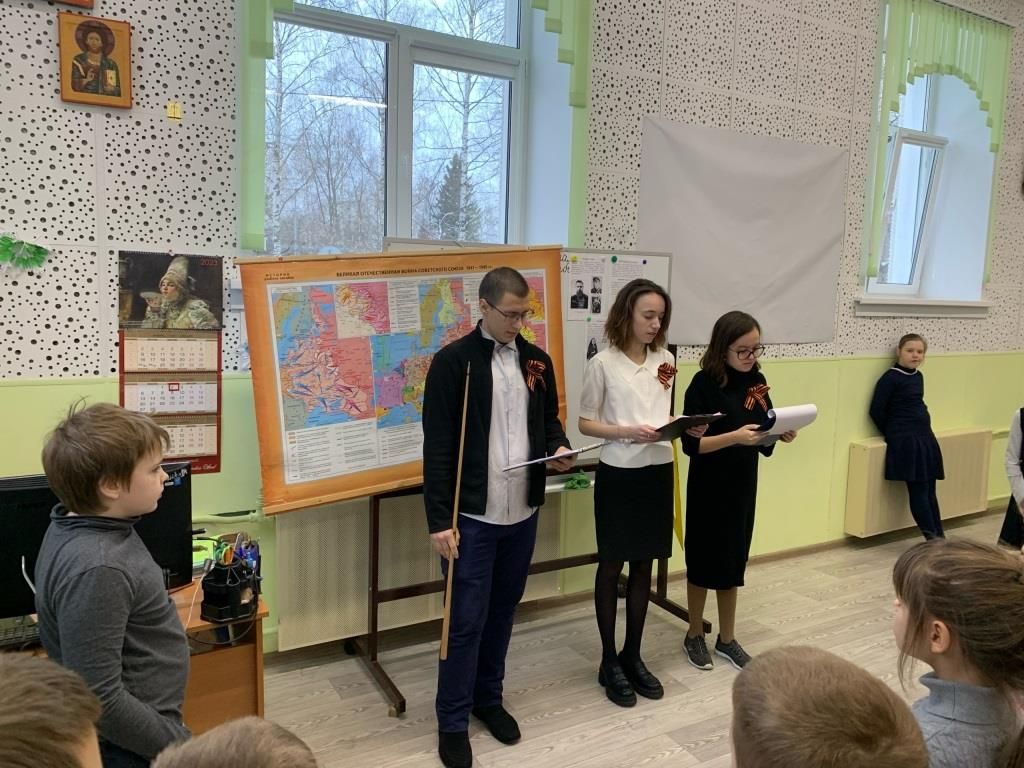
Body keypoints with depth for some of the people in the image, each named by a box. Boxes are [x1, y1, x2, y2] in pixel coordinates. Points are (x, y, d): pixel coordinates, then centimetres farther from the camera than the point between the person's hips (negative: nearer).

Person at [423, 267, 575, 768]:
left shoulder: (538, 360, 7)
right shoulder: (453, 361, -9)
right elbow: (437, 446, -11)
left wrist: (559, 448, -5)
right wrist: (439, 520, -14)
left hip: (522, 513, 5)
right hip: (471, 516, -5)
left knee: (503, 611, 17)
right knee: (467, 619, 2)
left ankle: (489, 698, 36)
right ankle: (453, 722, 19)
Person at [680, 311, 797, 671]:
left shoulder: (757, 382, 2)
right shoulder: (703, 384, -15)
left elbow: (763, 437, 9)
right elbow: (692, 444, -18)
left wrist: (780, 435, -11)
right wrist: (735, 436, -30)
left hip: (743, 486, 5)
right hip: (708, 488, -5)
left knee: (734, 562, 14)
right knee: (703, 561, 8)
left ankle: (727, 639, 29)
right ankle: (694, 635, 27)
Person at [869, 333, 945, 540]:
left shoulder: (918, 376, 13)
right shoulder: (891, 378, -11)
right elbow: (876, 411, -11)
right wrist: (893, 435, -2)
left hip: (925, 437, 8)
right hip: (905, 441, -8)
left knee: (929, 490, 12)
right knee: (918, 490, -5)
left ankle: (939, 537, 19)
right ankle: (933, 538, -1)